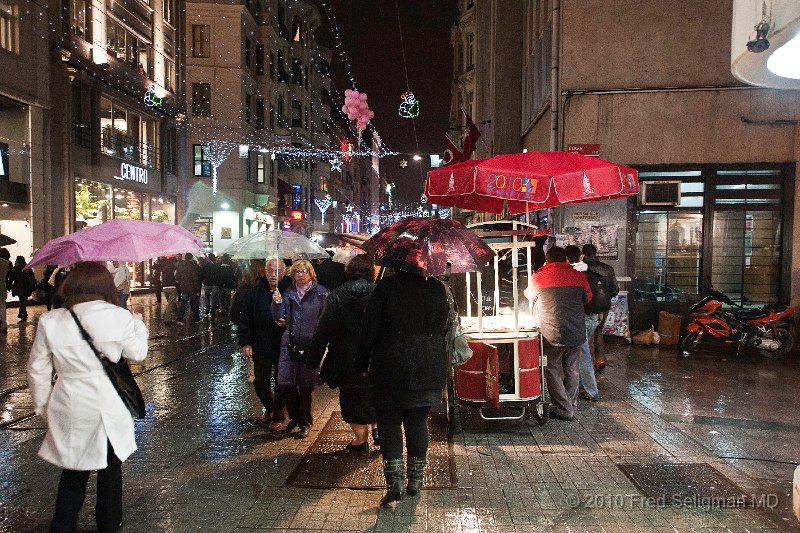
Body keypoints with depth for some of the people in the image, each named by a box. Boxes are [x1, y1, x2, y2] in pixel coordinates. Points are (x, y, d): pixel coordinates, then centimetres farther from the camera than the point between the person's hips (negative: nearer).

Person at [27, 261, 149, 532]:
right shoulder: (120, 317, -13)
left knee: (73, 472, 17)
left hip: (70, 411, 1)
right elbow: (137, 353, 1)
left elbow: (37, 370, 1)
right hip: (110, 408, -1)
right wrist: (138, 324, 17)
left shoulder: (49, 322, -6)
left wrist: (43, 405, 14)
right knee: (110, 469, 17)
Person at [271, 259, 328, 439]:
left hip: (310, 344, -3)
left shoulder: (321, 293, -2)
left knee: (306, 385, 6)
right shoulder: (288, 293, 10)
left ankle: (305, 422, 24)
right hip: (289, 343, 3)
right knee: (284, 383, 1)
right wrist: (277, 303, -9)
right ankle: (295, 415, 27)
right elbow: (280, 318, 9)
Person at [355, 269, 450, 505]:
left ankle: (395, 482, 1)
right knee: (418, 423, 14)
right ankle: (415, 480, 23)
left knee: (389, 423, 8)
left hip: (392, 367, -3)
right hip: (430, 368, 3)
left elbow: (370, 329, -7)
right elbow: (445, 328, 8)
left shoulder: (386, 286, -8)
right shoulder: (437, 288, 1)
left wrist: (361, 364, 2)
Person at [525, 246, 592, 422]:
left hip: (552, 335, -3)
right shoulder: (578, 276, 2)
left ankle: (563, 409, 10)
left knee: (552, 371, 9)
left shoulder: (537, 278, -3)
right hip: (576, 333, 3)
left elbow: (530, 295, 17)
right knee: (571, 370, 15)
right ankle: (571, 407, 24)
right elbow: (587, 298, 17)